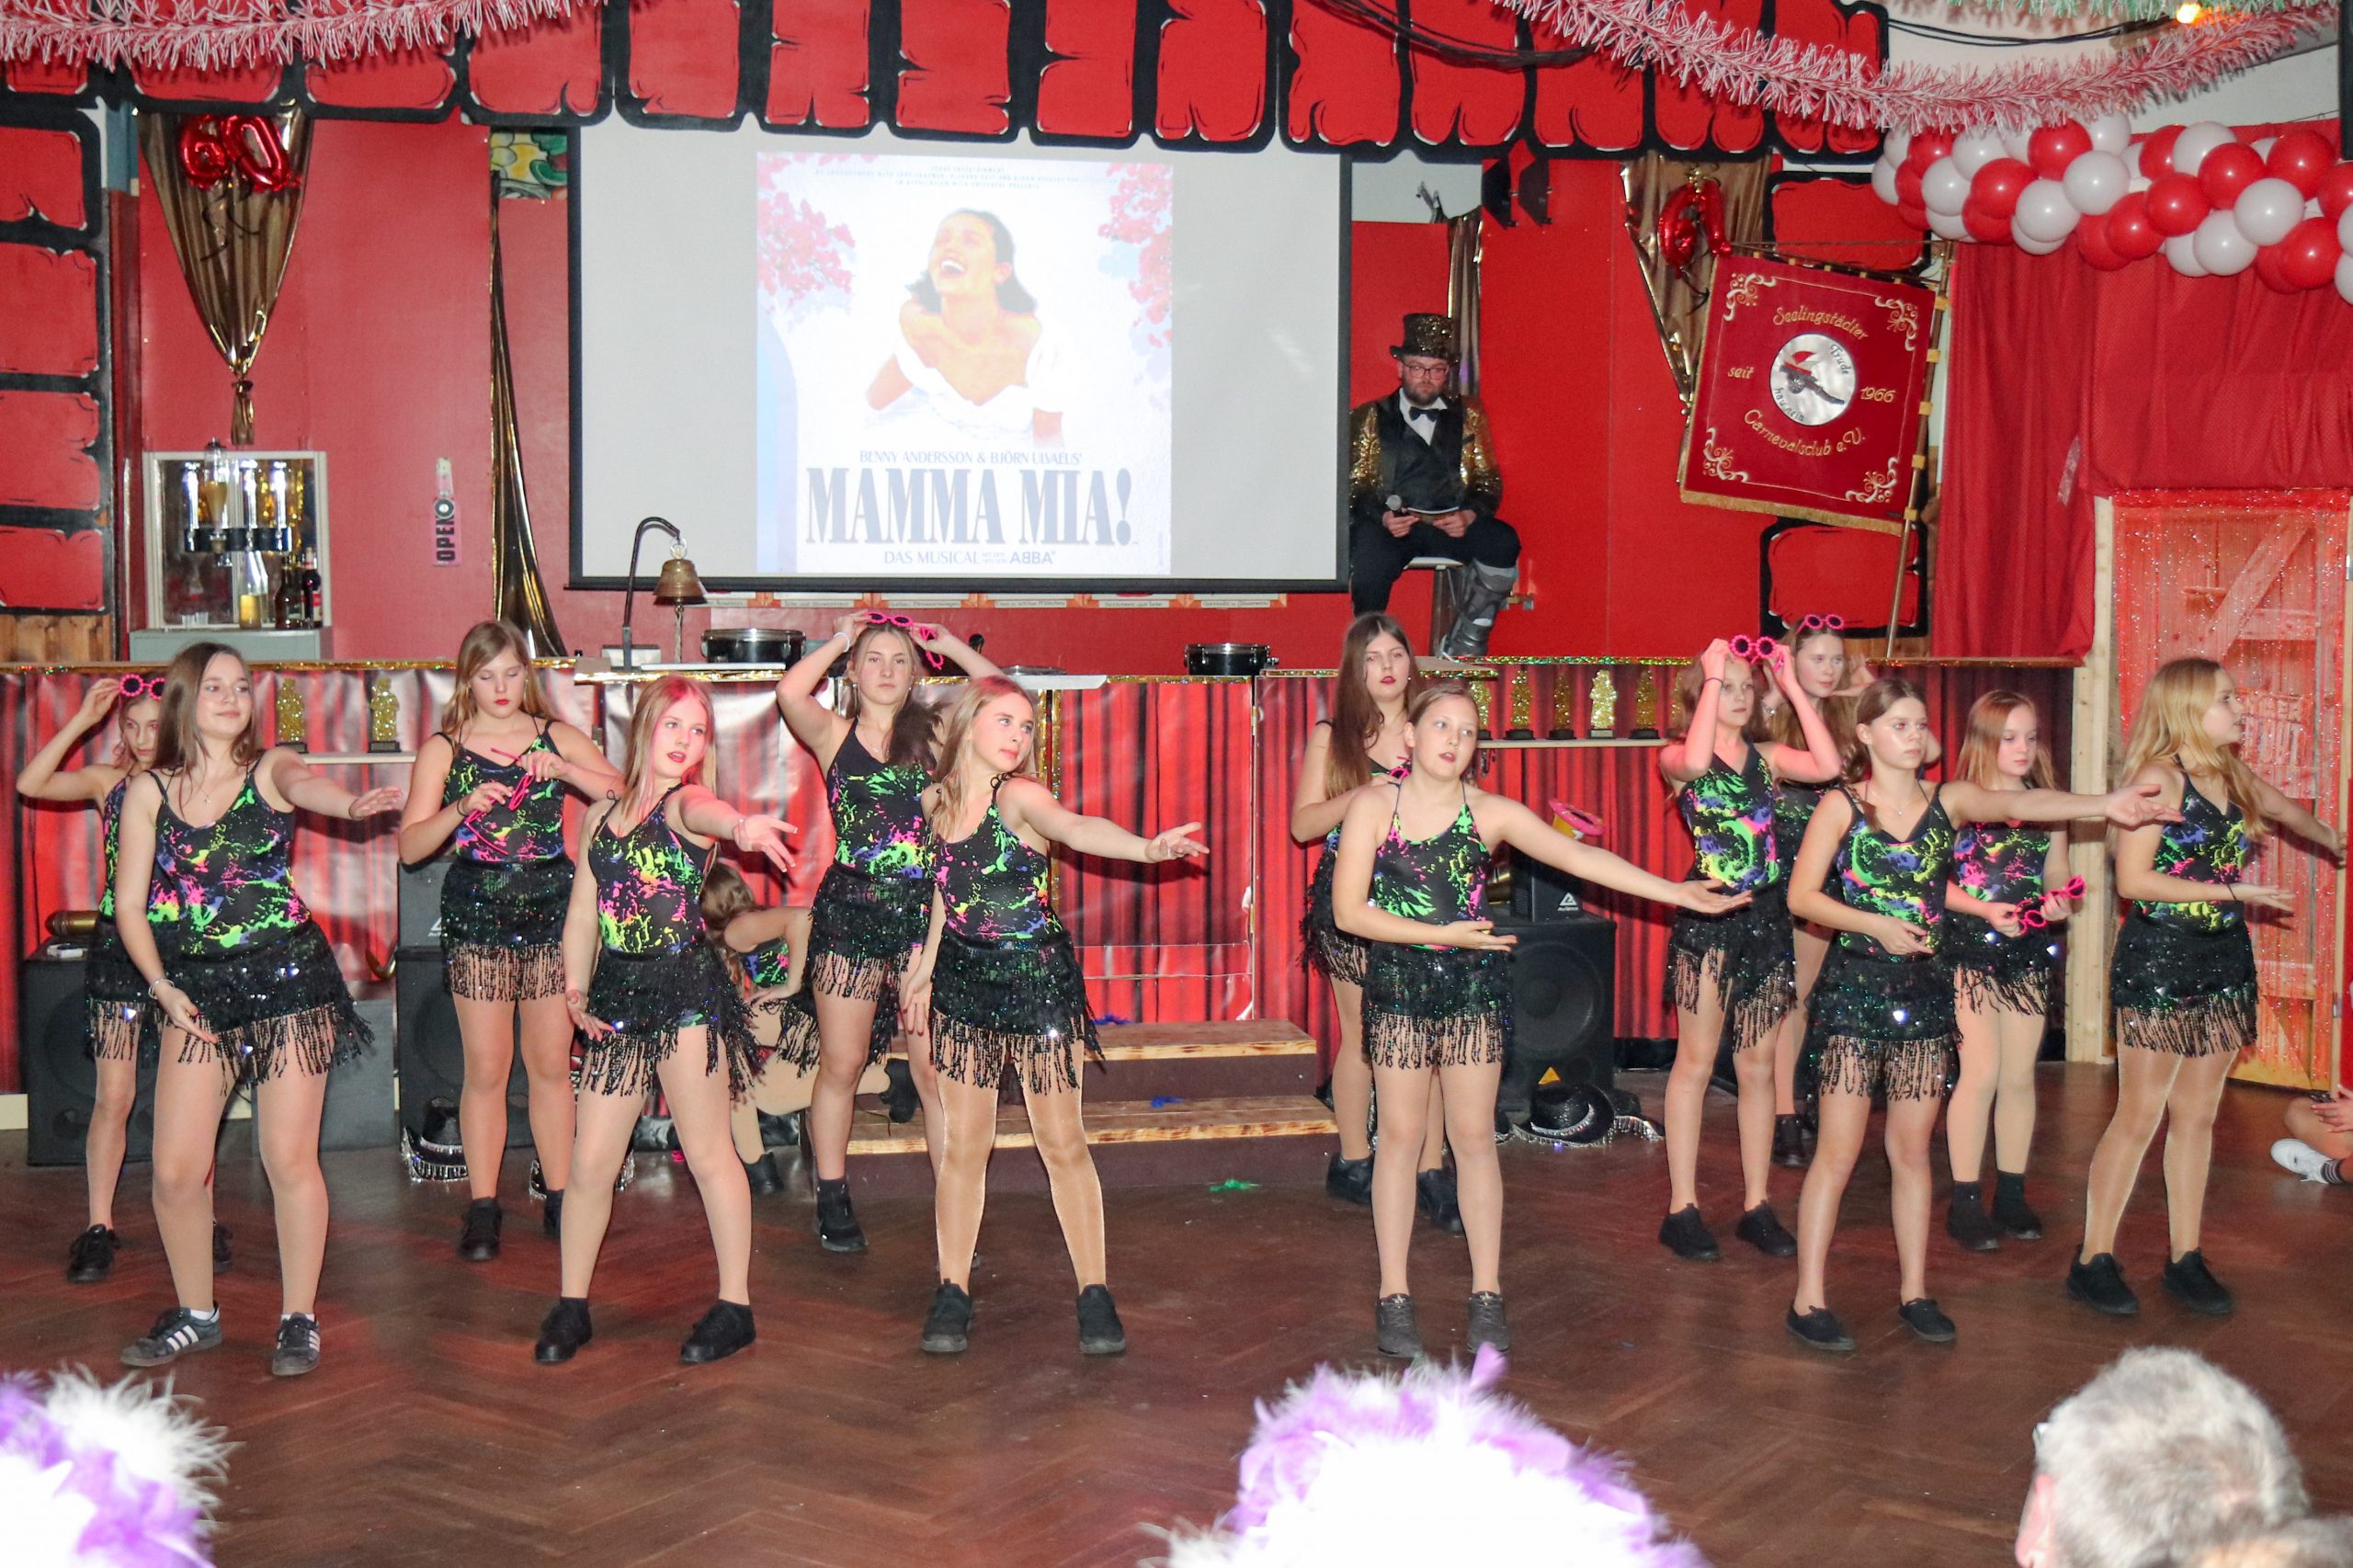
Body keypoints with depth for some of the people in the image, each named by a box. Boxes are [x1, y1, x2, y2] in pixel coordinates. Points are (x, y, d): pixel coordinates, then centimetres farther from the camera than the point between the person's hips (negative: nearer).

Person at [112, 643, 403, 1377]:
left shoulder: (270, 768, -1)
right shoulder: (149, 792, 5)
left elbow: (307, 783, -26)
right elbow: (130, 904, 6)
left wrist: (349, 804, -49)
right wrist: (161, 985, -6)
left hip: (288, 978, -2)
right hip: (198, 991, 2)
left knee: (290, 1158, 0)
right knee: (176, 1167, 0)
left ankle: (299, 1318, 15)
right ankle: (196, 1314, 22)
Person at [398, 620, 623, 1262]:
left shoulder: (556, 737, 7)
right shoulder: (442, 749, 4)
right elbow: (410, 846, -2)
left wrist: (564, 770, -17)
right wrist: (463, 808, -18)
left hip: (551, 912, 1)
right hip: (476, 915, -1)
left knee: (552, 1064, 6)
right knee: (486, 1070, 0)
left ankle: (559, 1198, 15)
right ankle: (482, 1209, 8)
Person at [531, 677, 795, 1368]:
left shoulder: (685, 802, -5)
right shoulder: (601, 815, 11)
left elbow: (703, 811, -32)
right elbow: (582, 911, 14)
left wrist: (740, 827, -55)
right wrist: (575, 987, 2)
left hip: (687, 989, -5)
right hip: (618, 995, 5)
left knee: (709, 1153, 2)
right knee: (591, 1159, 6)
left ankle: (735, 1306, 14)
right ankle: (571, 1307, 21)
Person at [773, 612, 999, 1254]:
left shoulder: (936, 732, 8)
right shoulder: (834, 733, 4)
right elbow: (789, 692, -16)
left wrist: (951, 645, 4)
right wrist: (839, 641, -2)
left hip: (922, 910, 0)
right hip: (849, 909, 0)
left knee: (934, 1068, -1)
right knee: (841, 1064, 8)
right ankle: (833, 1202, 21)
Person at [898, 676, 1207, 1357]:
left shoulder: (1020, 796, -13)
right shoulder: (937, 801, 2)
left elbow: (1074, 827, -34)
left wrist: (1143, 847, -54)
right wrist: (923, 970, 22)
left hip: (1039, 980, -4)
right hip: (964, 982, 4)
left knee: (1063, 1143, 2)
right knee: (964, 1143, 7)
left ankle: (1094, 1294, 10)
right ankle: (952, 1294, 18)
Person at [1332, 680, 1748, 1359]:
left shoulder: (1492, 813, -1)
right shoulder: (1373, 807, -6)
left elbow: (1578, 856, -5)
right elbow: (1349, 911, -10)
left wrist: (1674, 892, -11)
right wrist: (1443, 934, -14)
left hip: (1475, 986, 1)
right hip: (1397, 984, -1)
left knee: (1475, 1137, 6)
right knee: (1400, 1136, 5)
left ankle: (1487, 1295, 14)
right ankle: (1394, 1297, 14)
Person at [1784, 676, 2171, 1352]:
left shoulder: (1948, 801, 4)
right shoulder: (1842, 806, -4)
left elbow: (2018, 804, -13)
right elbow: (1802, 896, -6)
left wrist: (2104, 805, -29)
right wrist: (1877, 925, -16)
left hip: (1924, 991, 4)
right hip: (1854, 987, -4)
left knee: (1913, 1148, 11)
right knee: (1839, 1149, -2)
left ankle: (1914, 1291, 22)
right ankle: (1809, 1299, 5)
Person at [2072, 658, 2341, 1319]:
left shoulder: (2234, 777, 8)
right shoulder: (2160, 777, -14)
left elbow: (2282, 809, 32)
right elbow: (2132, 879, -20)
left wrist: (2334, 841, 51)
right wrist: (2235, 891, -17)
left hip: (2223, 964, 7)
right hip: (2158, 964, -7)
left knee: (2198, 1116, 11)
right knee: (2139, 1116, -3)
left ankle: (2186, 1260, 19)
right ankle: (2093, 1261, 6)